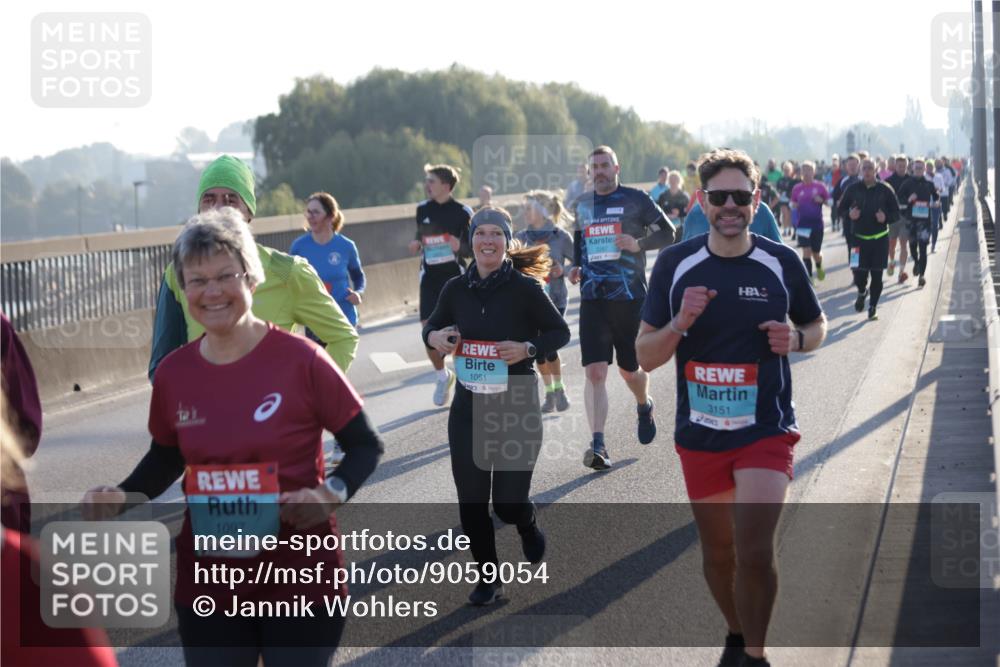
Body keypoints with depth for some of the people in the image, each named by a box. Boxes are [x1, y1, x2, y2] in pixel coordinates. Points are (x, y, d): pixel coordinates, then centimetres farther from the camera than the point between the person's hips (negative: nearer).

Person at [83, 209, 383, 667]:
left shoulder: (300, 360, -13)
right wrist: (121, 497, -3)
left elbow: (365, 445, -4)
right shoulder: (172, 375, -1)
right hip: (208, 586, 3)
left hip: (301, 581, -3)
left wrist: (333, 494, -22)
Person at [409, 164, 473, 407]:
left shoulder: (463, 212, -8)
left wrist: (460, 247, -25)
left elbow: (472, 249, -3)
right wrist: (415, 243, -3)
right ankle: (442, 375, 23)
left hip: (455, 277, -3)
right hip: (430, 276, 4)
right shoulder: (422, 209, 4)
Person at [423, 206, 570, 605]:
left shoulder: (524, 288, -10)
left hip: (517, 407, -3)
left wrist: (528, 348, -20)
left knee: (509, 503, -2)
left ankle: (528, 527, 36)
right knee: (471, 501, 4)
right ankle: (488, 579, 22)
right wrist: (434, 336, -8)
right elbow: (432, 325, 15)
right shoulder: (457, 288, 0)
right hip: (468, 407, 3)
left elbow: (560, 332, -2)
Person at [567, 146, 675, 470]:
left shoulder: (635, 200, -1)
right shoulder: (581, 205, 12)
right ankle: (598, 445, -16)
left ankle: (644, 406, 46)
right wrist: (576, 266, 9)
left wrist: (640, 244, -16)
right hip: (593, 297, 2)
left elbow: (667, 233, 2)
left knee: (629, 370, 10)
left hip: (630, 297, -2)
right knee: (595, 372, -12)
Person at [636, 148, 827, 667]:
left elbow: (817, 326, 12)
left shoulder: (781, 262, -3)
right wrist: (680, 323, -19)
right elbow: (645, 356, 0)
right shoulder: (674, 264, -2)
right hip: (699, 434, 2)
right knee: (718, 553, 15)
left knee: (755, 553, -17)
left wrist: (796, 338, -11)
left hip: (766, 430, -2)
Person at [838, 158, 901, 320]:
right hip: (858, 238, 0)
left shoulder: (885, 190, -2)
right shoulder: (853, 189, 0)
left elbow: (896, 213, 4)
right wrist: (849, 214, -11)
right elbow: (842, 209, 11)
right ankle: (862, 292, 28)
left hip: (880, 239, 0)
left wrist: (886, 218, -17)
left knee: (876, 275, 2)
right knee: (858, 272, -6)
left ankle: (873, 306, 18)